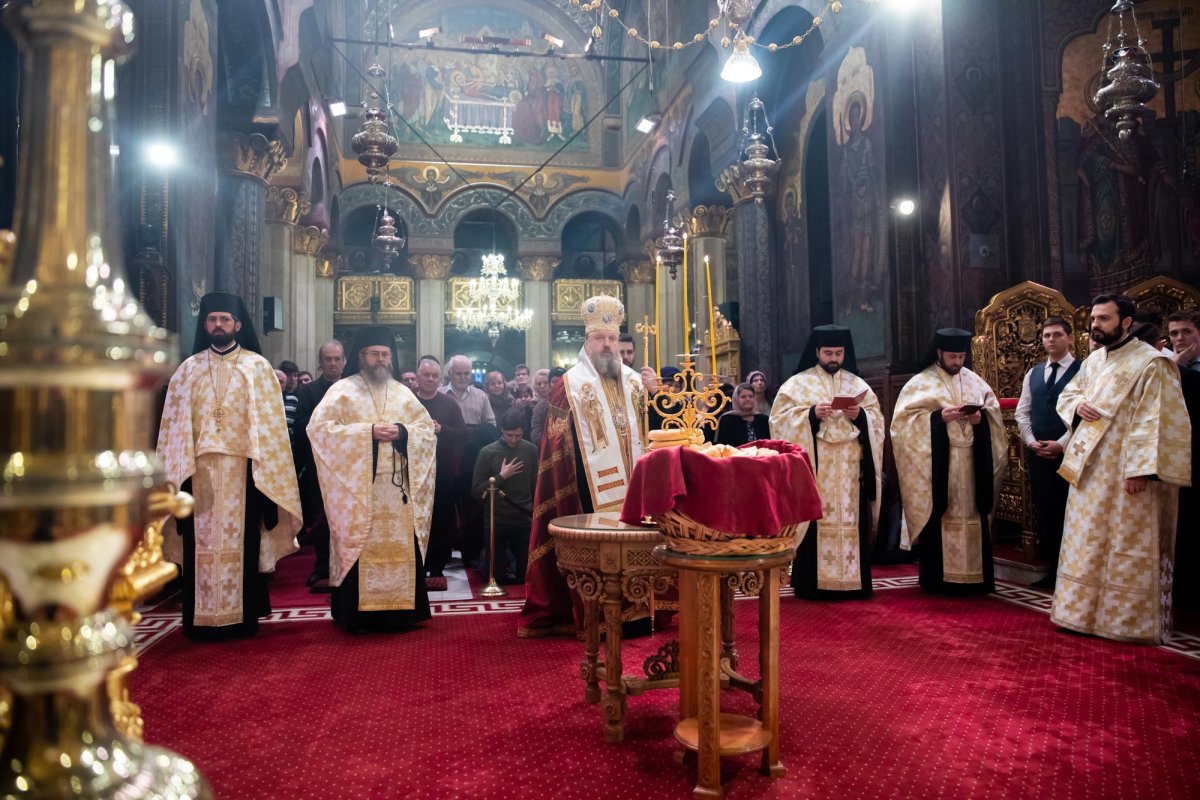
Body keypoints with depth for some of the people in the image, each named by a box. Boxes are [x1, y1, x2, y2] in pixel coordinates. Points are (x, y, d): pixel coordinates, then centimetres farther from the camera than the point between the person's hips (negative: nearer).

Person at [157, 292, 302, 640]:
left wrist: (263, 468, -6)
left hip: (242, 468, -1)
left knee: (241, 540, 1)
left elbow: (270, 421, 2)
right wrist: (178, 468, -1)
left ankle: (242, 616, 9)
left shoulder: (257, 366, 6)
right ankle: (202, 618, 11)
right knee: (202, 542, 2)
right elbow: (174, 422, 8)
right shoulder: (189, 369, 11)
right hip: (200, 469, 2)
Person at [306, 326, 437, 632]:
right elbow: (319, 427, -10)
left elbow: (428, 429, 10)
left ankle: (400, 610, 12)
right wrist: (368, 432, -16)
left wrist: (402, 432, -11)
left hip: (398, 485, 4)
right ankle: (359, 614, 5)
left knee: (400, 545, 3)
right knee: (360, 547, -4)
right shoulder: (343, 390, 2)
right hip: (357, 486, -3)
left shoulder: (402, 392, 14)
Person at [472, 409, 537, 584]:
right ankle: (484, 557, 39)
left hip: (524, 520, 2)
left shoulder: (531, 450, -1)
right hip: (496, 521, -1)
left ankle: (507, 557, 39)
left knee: (525, 575, 8)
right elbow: (476, 490, -7)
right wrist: (501, 476, -15)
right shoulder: (487, 452, -8)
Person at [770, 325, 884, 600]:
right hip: (814, 469, -3)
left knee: (851, 522, 3)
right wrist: (811, 414, -17)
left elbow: (877, 421, 9)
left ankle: (852, 580, 10)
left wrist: (859, 416, -11)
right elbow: (781, 419, -4)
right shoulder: (797, 384, 5)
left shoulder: (858, 384, 14)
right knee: (816, 522, -5)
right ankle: (814, 583, 1)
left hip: (849, 469, 3)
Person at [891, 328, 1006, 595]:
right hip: (938, 464, -4)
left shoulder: (975, 381, 13)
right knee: (940, 519, -4)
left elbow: (994, 411, 14)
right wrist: (939, 417, -19)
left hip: (971, 462, 4)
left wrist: (981, 417, -7)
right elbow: (906, 420, -8)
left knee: (972, 516, 5)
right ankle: (938, 578, 4)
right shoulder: (920, 383, -1)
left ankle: (974, 576, 14)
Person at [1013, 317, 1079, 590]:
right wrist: (1031, 441, -2)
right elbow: (1022, 412, 12)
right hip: (1037, 454, 5)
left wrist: (1061, 444, -15)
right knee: (1044, 512, 8)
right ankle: (1051, 570, 16)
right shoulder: (1033, 374, 15)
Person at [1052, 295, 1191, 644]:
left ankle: (1128, 620, 12)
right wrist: (1078, 405, -2)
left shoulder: (1150, 363, -12)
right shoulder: (1093, 360, 12)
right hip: (1090, 469, 8)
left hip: (1126, 471, -7)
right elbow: (1067, 395, 22)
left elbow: (1154, 421, -17)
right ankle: (1085, 610, 24)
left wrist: (1139, 469, -23)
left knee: (1126, 546, 1)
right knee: (1087, 541, 13)